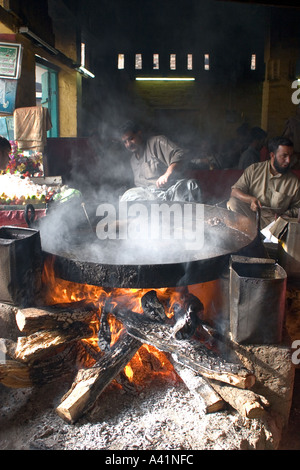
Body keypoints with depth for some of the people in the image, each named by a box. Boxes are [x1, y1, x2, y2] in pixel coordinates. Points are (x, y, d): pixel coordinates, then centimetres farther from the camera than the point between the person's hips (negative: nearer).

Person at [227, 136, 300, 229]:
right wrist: (251, 199, -23)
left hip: (273, 221, 0)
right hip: (249, 213, 0)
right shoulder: (254, 169, 1)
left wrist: (284, 215, -11)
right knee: (232, 202, -26)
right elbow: (234, 191, -4)